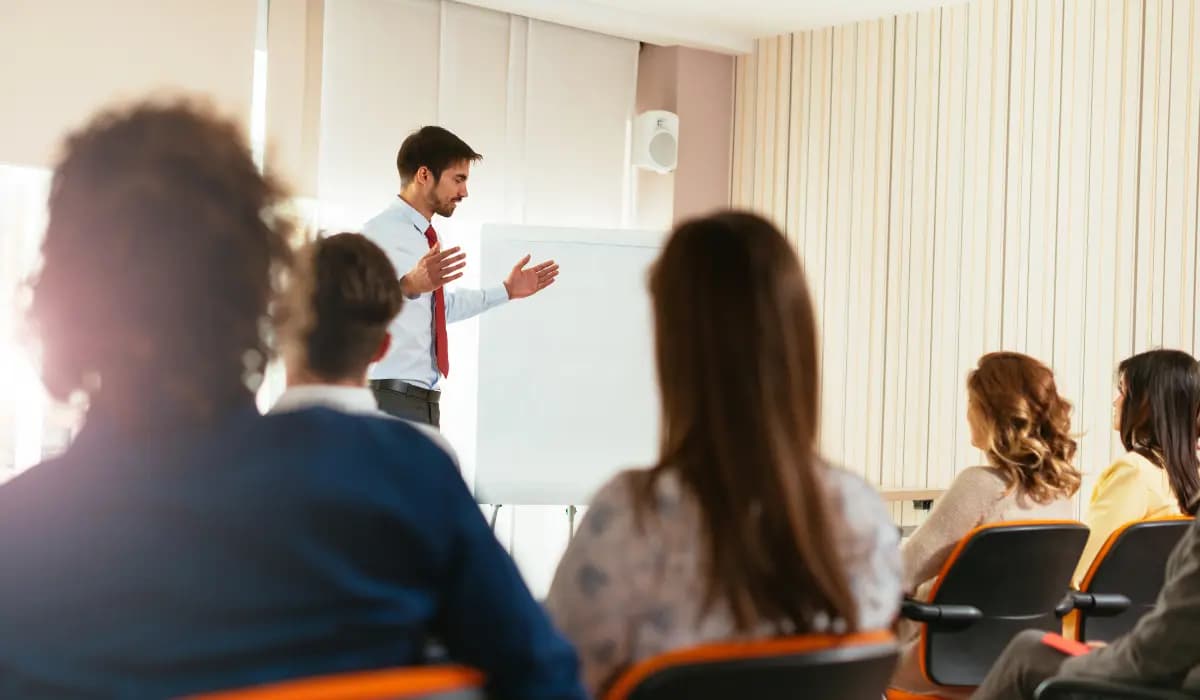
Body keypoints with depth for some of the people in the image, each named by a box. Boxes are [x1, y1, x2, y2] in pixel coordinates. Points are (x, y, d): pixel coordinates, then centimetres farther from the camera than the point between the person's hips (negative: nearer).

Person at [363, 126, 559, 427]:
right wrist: (409, 285, -48)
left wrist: (506, 290, 29)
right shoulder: (379, 233, -15)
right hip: (390, 399, -10)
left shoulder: (427, 236, 13)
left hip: (424, 400, 10)